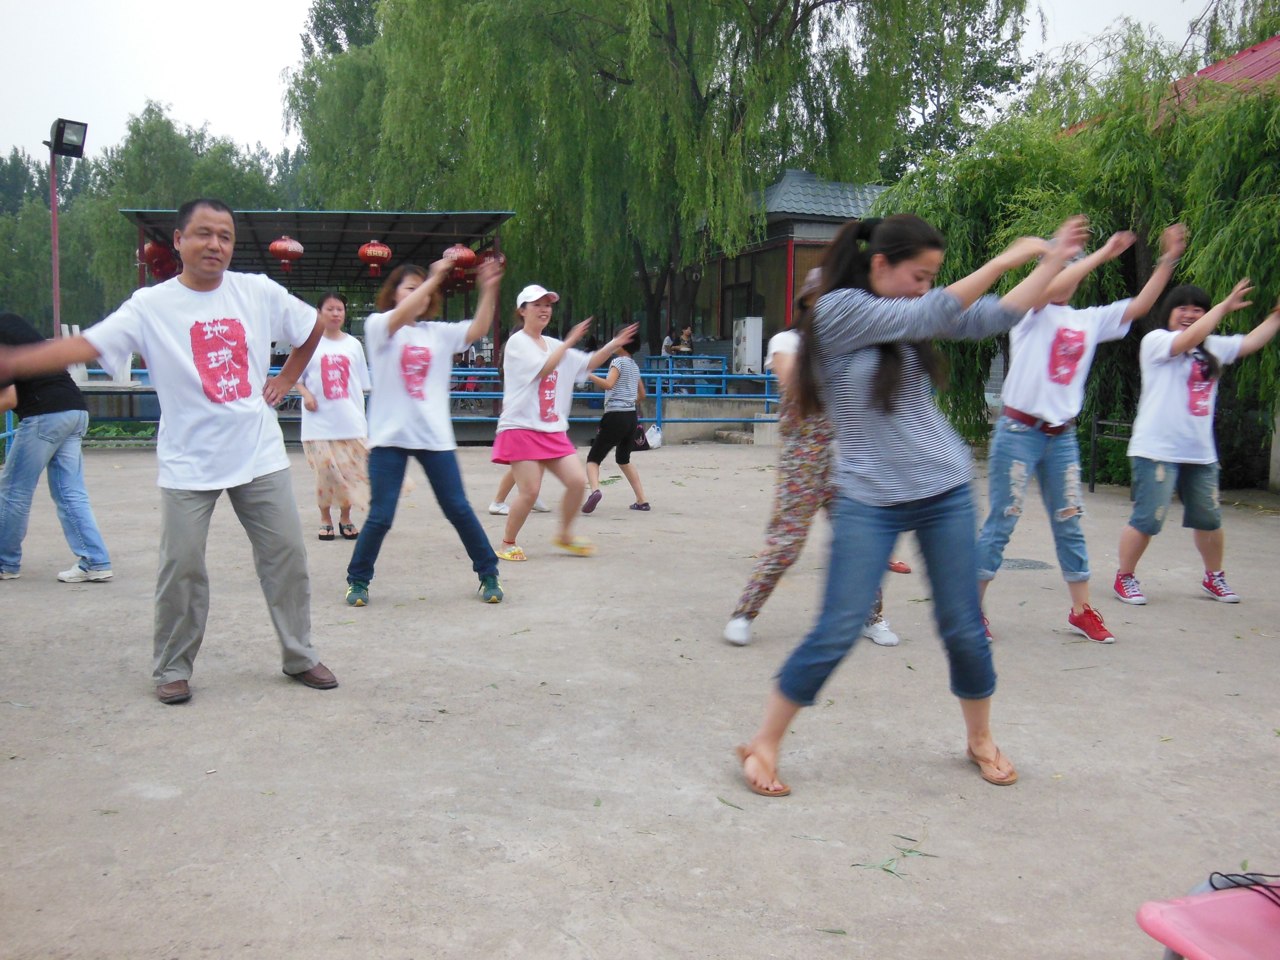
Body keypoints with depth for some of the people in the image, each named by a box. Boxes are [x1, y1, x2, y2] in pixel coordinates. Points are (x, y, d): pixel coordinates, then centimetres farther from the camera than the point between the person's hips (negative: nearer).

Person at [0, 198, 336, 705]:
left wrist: (285, 380, 10)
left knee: (286, 553, 5)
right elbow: (86, 344, -17)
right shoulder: (150, 306, -6)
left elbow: (313, 328, 16)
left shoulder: (259, 292, 0)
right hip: (188, 464, -2)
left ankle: (299, 656, 20)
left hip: (260, 456, 2)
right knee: (181, 566, -1)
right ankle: (172, 668, 17)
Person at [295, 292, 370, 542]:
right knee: (325, 471, -1)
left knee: (351, 471, 1)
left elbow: (361, 385, 12)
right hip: (320, 421, -2)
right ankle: (325, 519, 15)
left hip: (350, 421, 2)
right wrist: (306, 394, -12)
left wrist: (361, 416, 9)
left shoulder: (353, 344, 8)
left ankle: (345, 518, 17)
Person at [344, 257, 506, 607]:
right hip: (390, 436, -3)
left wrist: (489, 290, -14)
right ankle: (358, 580, 18)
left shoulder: (439, 332, 12)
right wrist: (434, 277, -24)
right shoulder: (378, 325, 1)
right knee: (380, 516, -2)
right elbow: (400, 315, -20)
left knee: (459, 509, 4)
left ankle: (488, 574, 16)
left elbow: (478, 329, -2)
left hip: (435, 437, 3)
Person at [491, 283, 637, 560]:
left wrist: (613, 345, 5)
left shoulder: (553, 345, 16)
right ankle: (507, 543, 8)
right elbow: (543, 369, -18)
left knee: (577, 481, -3)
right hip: (521, 428, -7)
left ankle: (564, 535, 17)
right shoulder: (517, 342, -5)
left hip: (553, 431, 7)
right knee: (530, 491, -12)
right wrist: (570, 341, -15)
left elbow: (587, 364, 18)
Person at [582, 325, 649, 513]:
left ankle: (594, 489, -33)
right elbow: (642, 394, 26)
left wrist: (588, 374, -18)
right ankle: (642, 501, 19)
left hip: (615, 416, -7)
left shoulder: (618, 361, -6)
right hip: (631, 416, 7)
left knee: (593, 459, -4)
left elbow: (608, 384, -22)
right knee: (623, 460, 24)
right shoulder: (634, 366, 17)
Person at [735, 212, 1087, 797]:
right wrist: (1007, 258, -10)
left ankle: (980, 739, 31)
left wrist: (1054, 260, 4)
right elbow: (931, 315, -17)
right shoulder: (837, 309, -11)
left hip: (945, 494, 6)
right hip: (868, 502, -5)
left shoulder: (910, 312, 8)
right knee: (837, 633, -7)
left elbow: (993, 318, 7)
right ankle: (762, 744, 8)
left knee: (963, 628, 9)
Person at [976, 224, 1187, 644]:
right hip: (1019, 432, -6)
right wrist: (1103, 253, -19)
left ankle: (1081, 609, 20)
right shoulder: (1032, 313, -5)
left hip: (1062, 436, 6)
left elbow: (1139, 306, 12)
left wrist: (1168, 259, 5)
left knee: (1070, 525, 11)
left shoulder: (1089, 320, 13)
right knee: (1001, 523, -2)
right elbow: (1053, 288, -25)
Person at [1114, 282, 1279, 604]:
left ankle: (1214, 577, 34)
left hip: (1200, 453, 7)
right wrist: (1225, 306, -18)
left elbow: (1251, 342, 16)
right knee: (1146, 520, -7)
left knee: (1209, 520, 15)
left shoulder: (1213, 347, 15)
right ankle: (1125, 578, 9)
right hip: (1157, 450, -7)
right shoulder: (1155, 340, -6)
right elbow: (1189, 339, -21)